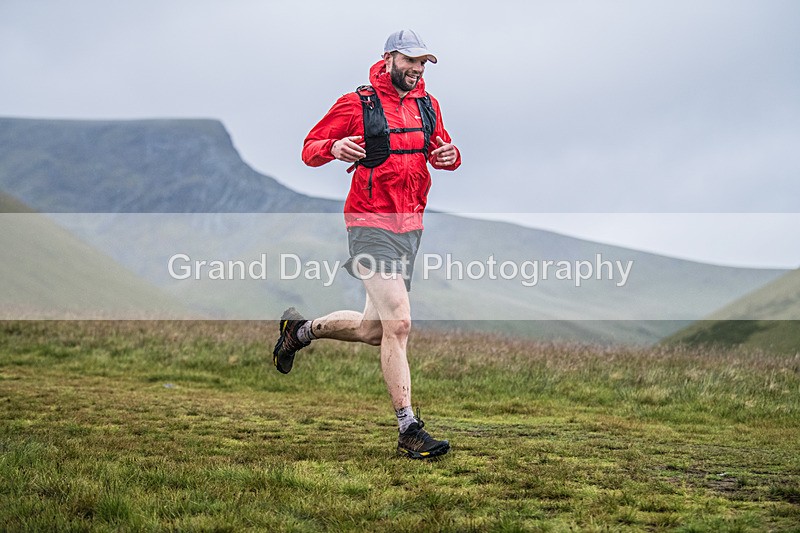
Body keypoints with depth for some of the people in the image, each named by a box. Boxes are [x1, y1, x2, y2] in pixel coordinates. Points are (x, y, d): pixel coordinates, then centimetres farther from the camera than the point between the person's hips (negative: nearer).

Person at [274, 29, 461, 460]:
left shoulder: (427, 106, 12)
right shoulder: (356, 104, -6)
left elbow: (441, 152, 24)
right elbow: (310, 149, -1)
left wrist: (449, 155, -1)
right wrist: (333, 148, -24)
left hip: (410, 228, 7)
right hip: (371, 226, -7)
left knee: (375, 330, 12)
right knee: (398, 324, -16)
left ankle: (301, 329, 38)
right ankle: (409, 431, -13)